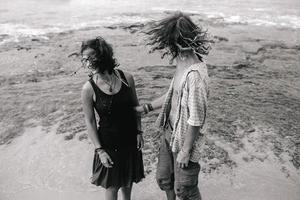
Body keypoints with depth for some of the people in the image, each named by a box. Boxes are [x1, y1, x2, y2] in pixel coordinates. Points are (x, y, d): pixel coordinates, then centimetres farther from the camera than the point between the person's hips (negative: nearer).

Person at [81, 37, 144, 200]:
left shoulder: (126, 78, -11)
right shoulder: (88, 89, -17)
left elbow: (135, 106, 1)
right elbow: (90, 121, -11)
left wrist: (139, 132, 1)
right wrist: (99, 150, -11)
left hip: (130, 138, 3)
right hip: (108, 142, -3)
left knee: (128, 178, 24)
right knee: (112, 184, 14)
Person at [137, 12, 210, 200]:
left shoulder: (195, 74, -30)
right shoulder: (182, 64, -1)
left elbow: (196, 118, -26)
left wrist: (185, 151, -17)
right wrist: (146, 108, 15)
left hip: (185, 139, -8)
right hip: (170, 133, 8)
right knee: (164, 178, 25)